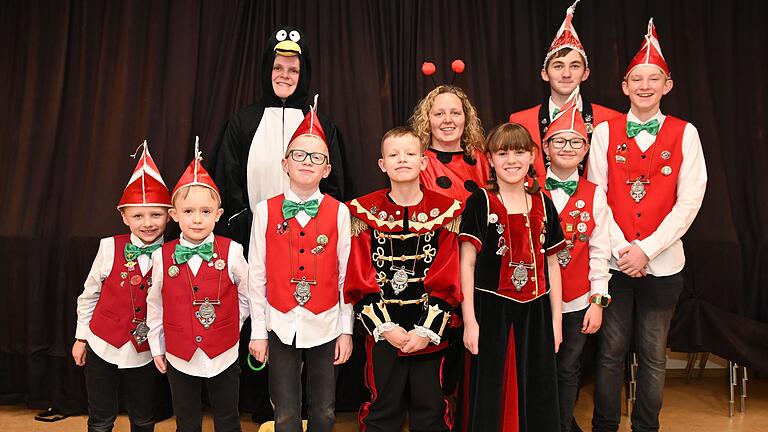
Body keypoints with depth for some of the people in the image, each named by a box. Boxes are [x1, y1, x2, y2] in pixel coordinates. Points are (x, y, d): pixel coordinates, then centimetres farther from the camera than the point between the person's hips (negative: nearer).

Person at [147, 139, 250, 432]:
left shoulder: (231, 252, -12)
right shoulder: (162, 256, -8)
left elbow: (247, 296, 1)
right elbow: (155, 305, 4)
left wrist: (229, 326, -1)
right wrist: (156, 347, 10)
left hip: (223, 356, -1)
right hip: (179, 359, 1)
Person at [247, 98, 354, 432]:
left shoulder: (339, 212, -3)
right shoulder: (266, 211, -2)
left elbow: (347, 275, -1)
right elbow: (256, 275, 1)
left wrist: (346, 330, 0)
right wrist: (258, 331, 1)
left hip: (325, 326, 0)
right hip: (281, 326, 0)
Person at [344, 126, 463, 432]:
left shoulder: (446, 210, -2)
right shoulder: (365, 211, -2)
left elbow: (447, 280, -5)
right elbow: (359, 280, -5)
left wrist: (427, 329, -12)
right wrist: (384, 327, -12)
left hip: (429, 331, 1)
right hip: (382, 331, 0)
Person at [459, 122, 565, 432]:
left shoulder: (543, 203, 6)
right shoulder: (480, 203, -5)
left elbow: (551, 264, 10)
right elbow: (467, 264, -6)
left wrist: (556, 318, 8)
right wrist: (470, 321, -9)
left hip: (534, 311, 4)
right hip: (491, 311, -3)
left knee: (538, 392, 12)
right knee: (489, 395, 6)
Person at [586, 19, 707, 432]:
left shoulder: (684, 134, 1)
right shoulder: (605, 132, 1)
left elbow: (689, 201, -4)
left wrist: (646, 249, -12)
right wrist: (620, 249, -10)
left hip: (661, 262, 0)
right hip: (613, 259, 0)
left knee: (653, 356, 11)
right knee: (610, 352, 8)